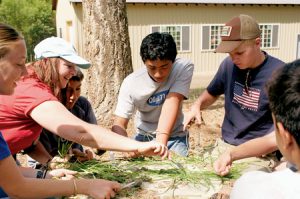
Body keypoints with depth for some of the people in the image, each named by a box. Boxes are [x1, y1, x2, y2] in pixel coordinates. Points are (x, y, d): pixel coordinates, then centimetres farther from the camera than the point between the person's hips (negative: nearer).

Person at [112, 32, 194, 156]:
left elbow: (172, 102, -32)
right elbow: (119, 124, -21)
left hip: (174, 137, -1)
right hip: (143, 136, 1)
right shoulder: (131, 83, -21)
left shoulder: (184, 68, -21)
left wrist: (161, 142, -43)